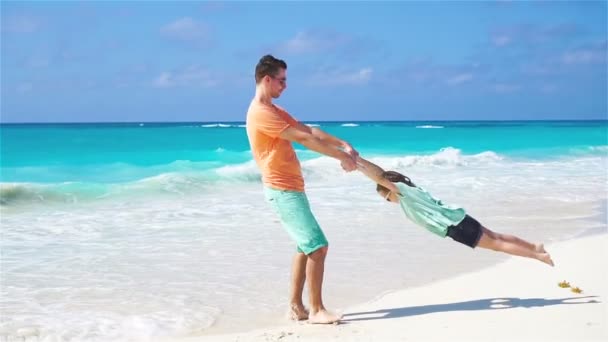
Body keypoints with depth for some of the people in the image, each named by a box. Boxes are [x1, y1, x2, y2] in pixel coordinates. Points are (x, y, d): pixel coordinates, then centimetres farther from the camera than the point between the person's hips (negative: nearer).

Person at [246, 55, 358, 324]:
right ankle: (316, 310, -5)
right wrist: (342, 157, -12)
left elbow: (309, 130, 13)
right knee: (318, 246, -11)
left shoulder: (273, 111, 17)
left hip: (290, 188, 11)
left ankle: (296, 306, 17)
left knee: (305, 246, 14)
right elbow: (303, 139, -17)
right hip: (282, 190, -11)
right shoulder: (261, 113, -17)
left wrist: (343, 144, 2)